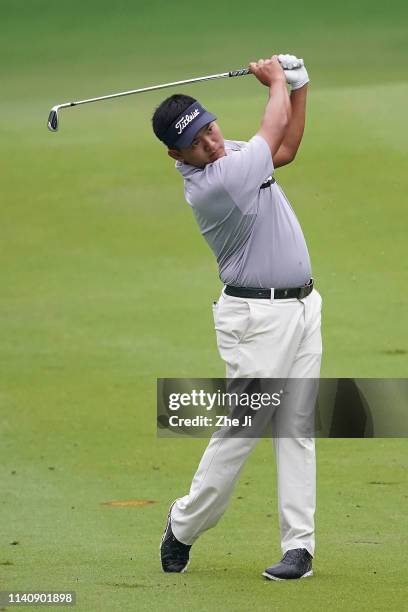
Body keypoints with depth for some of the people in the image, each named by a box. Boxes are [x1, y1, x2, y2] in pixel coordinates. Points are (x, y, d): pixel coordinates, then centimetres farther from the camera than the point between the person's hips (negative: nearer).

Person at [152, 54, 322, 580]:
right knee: (242, 428, -7)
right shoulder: (212, 182, -22)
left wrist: (299, 86, 14)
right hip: (258, 315, -8)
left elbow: (285, 150, 24)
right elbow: (274, 129, -9)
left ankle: (299, 545, 3)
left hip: (302, 306, 8)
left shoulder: (229, 154, 6)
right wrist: (276, 82, 9)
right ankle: (183, 527, 11)